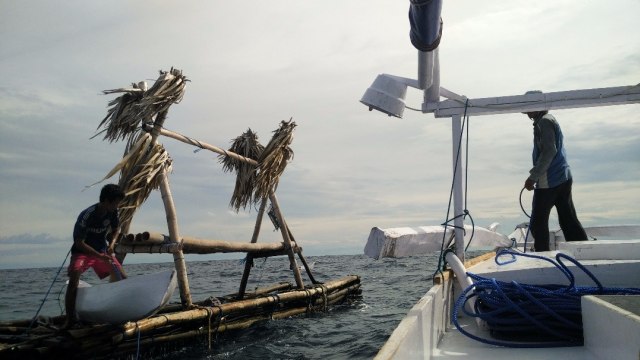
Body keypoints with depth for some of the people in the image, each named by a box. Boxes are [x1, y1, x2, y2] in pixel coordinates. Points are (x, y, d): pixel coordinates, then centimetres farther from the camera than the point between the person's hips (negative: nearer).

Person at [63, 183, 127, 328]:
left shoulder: (113, 212, -9)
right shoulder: (87, 215, -27)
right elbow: (79, 242, -25)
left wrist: (111, 244, -8)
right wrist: (99, 256, -30)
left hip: (102, 251, 5)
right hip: (82, 251, -5)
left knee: (122, 278, -5)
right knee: (73, 280, -26)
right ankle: (70, 319, -14)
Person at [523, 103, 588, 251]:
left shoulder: (544, 121, -11)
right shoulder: (549, 119, 19)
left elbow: (549, 152, -21)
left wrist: (533, 177, -21)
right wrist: (535, 174, 23)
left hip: (548, 182, -10)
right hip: (563, 178, 10)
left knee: (538, 223, 0)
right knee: (569, 221, 11)